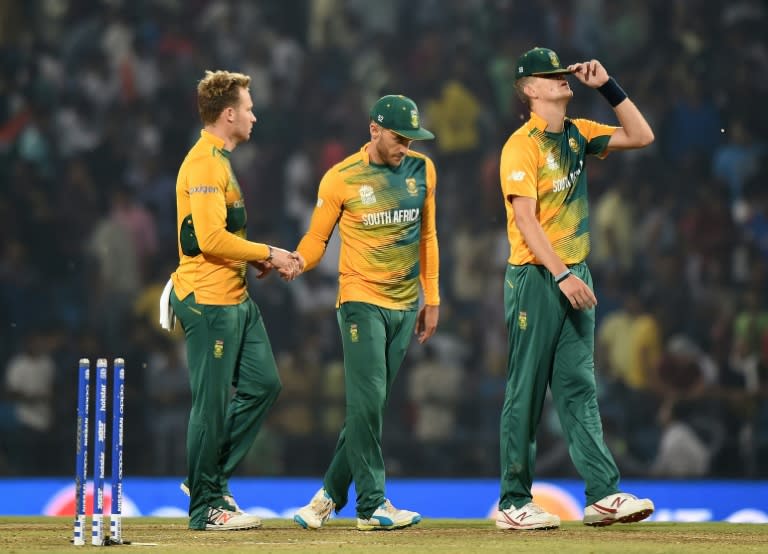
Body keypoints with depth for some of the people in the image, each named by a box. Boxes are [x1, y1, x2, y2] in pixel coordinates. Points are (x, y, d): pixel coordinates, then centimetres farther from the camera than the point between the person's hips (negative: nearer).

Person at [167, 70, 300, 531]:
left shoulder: (221, 160, 19)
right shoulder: (205, 163, -16)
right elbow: (211, 238, -23)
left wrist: (260, 260, 10)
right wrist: (268, 253, -15)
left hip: (235, 297, 10)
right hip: (209, 300, -10)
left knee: (264, 384, 10)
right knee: (213, 403, -4)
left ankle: (213, 479, 18)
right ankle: (206, 506, 4)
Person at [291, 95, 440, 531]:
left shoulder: (422, 170, 8)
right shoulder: (340, 179, -6)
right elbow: (317, 239, -1)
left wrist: (432, 299, 15)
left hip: (405, 306, 4)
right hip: (360, 301, -4)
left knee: (371, 406, 4)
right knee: (367, 401, -12)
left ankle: (331, 495, 13)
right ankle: (372, 504, -9)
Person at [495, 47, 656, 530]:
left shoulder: (578, 134, 12)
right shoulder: (522, 145, -10)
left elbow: (641, 136, 15)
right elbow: (525, 220, -18)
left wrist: (607, 86, 6)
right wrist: (562, 275, -26)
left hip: (574, 277, 7)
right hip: (535, 277, -7)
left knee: (579, 389, 3)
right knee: (526, 393, -2)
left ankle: (604, 494, -3)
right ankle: (514, 503, 3)